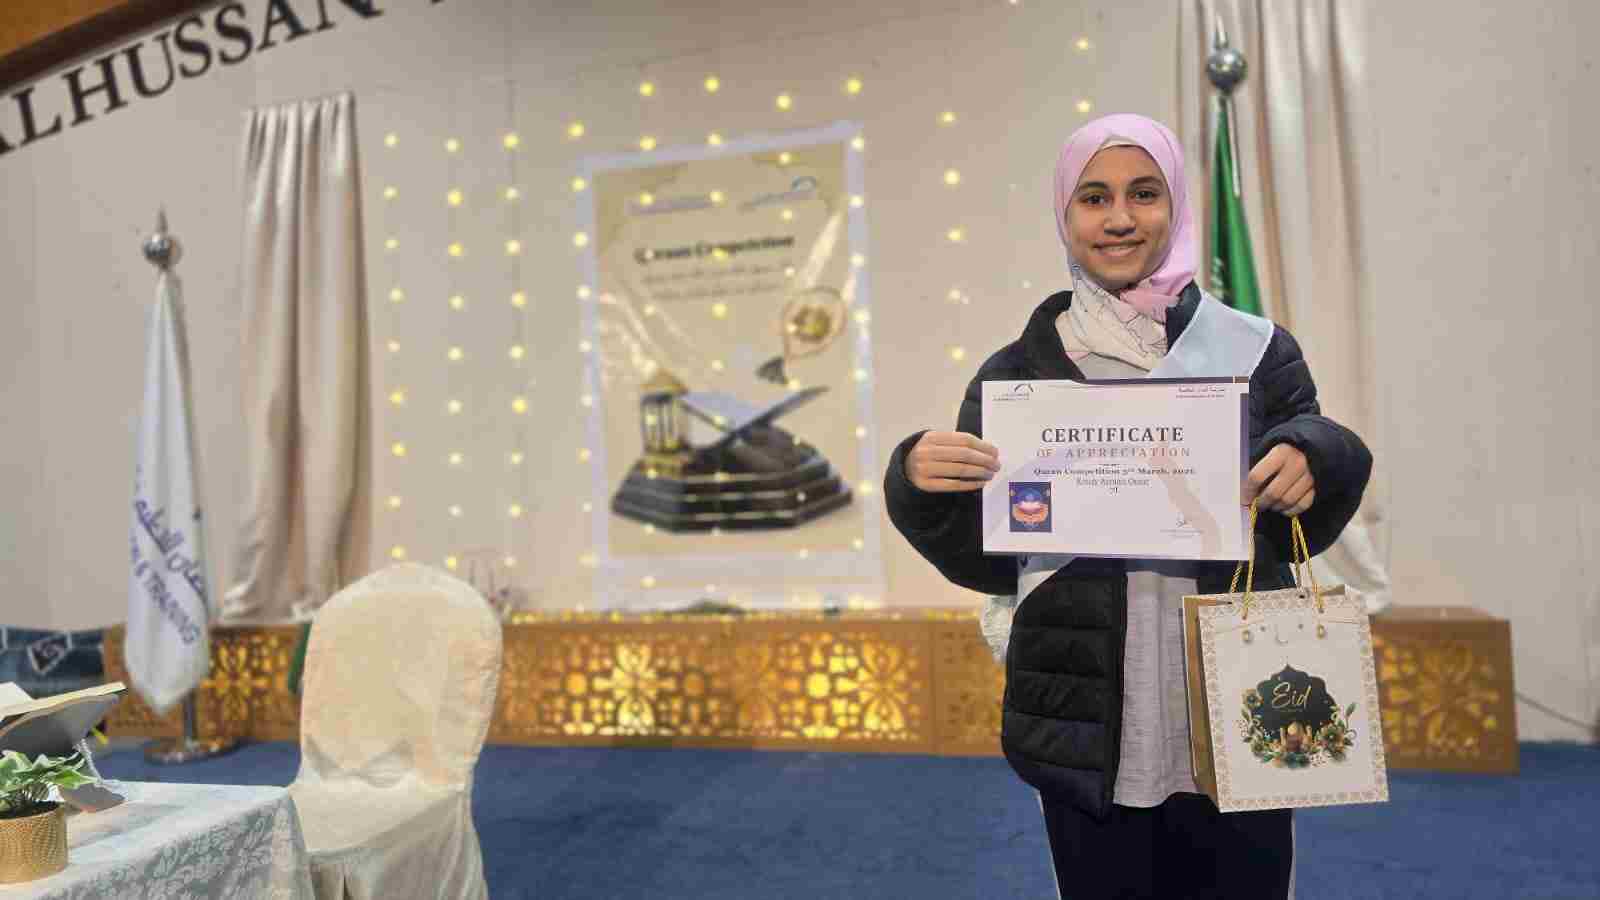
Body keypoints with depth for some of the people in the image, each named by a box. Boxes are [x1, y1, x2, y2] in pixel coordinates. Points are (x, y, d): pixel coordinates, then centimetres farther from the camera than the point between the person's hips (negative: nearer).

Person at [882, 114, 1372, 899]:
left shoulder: (1254, 351, 1)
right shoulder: (1019, 373, 0)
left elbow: (1303, 530, 6)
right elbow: (986, 562, 1)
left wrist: (1313, 466, -15)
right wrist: (923, 486, -17)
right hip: (1085, 732, 0)